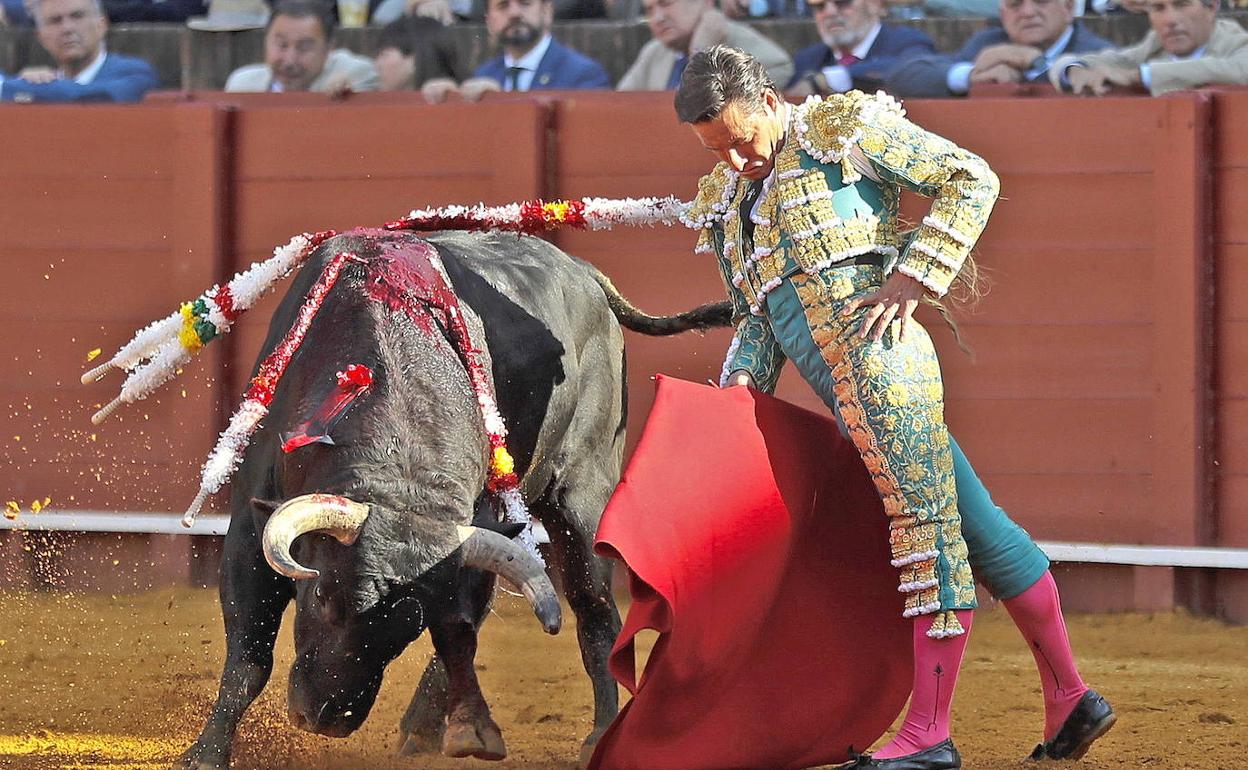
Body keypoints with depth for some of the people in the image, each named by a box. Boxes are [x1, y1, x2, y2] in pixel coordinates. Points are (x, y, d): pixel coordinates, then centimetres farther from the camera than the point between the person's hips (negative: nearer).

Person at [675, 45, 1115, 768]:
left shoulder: (847, 129, 1)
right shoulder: (729, 201, 22)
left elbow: (972, 179, 0)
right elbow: (754, 319, 24)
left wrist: (913, 278, -9)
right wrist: (744, 380, 4)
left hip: (879, 356, -8)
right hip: (849, 385, 8)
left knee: (930, 531, -7)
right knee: (975, 524, 11)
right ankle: (1070, 698, 15)